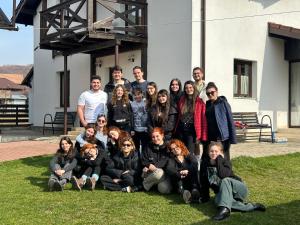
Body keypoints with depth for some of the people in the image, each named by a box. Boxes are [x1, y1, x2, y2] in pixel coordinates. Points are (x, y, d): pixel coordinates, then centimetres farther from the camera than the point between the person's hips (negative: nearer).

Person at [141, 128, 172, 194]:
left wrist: (154, 166, -22)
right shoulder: (149, 147, 10)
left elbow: (166, 162, -9)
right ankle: (145, 184, -9)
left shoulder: (167, 147, 3)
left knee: (165, 190, -27)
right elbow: (144, 161, 6)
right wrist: (149, 165, -17)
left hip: (164, 172, 0)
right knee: (158, 172, -37)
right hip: (149, 173, 0)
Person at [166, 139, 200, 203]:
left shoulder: (189, 155, 14)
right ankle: (183, 192, -54)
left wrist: (187, 171, -26)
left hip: (191, 179, 0)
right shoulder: (172, 160, 14)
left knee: (194, 171, -27)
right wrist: (179, 174, -27)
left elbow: (195, 163, -9)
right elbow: (169, 169, -9)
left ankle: (195, 190, -52)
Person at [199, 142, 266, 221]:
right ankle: (252, 206, -28)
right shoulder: (204, 165, 4)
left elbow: (223, 175, -29)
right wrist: (205, 197, 5)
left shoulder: (225, 161, -8)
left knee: (225, 180, -35)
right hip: (223, 193, 3)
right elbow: (204, 182, 9)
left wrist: (219, 159, -22)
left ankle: (224, 209, -52)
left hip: (239, 189, -3)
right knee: (217, 200, -35)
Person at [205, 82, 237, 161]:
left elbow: (230, 120, -7)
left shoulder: (223, 103, -4)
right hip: (209, 137, 5)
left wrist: (233, 138, -11)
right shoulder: (207, 104, 10)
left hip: (223, 137, -5)